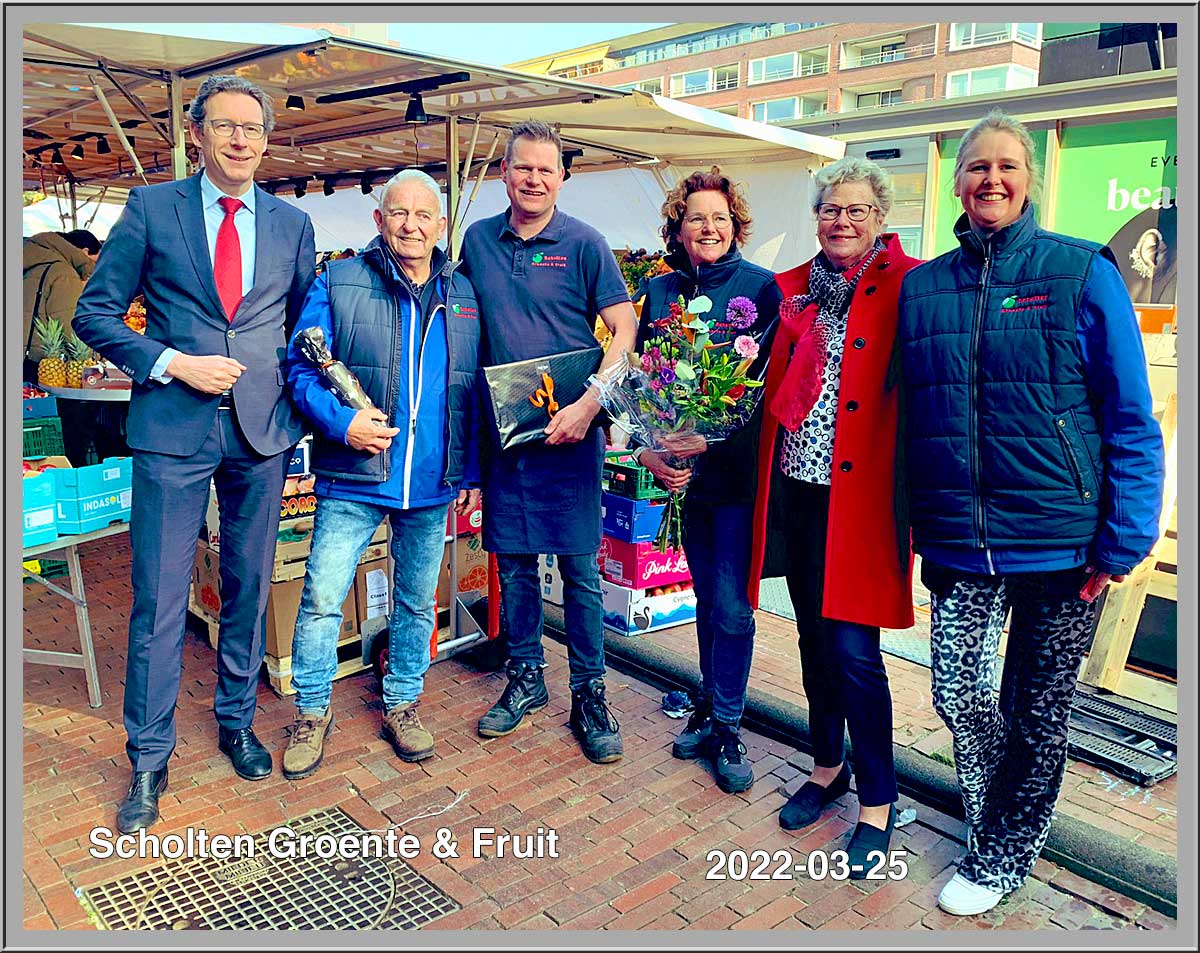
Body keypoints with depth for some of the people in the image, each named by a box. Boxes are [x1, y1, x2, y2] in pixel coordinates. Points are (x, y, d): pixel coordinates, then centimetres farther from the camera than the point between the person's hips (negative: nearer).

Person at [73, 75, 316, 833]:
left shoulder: (292, 223, 9)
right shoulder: (150, 209, 2)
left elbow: (305, 321, 17)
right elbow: (96, 313, 2)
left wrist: (296, 386, 3)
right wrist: (172, 363, -12)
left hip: (262, 428, 3)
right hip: (173, 428, -2)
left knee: (250, 589, 12)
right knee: (160, 598, 1)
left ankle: (238, 722, 31)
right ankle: (150, 759, 17)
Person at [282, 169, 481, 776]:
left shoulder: (466, 296, 9)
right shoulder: (338, 284, 0)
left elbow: (478, 391, 12)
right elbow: (301, 368, -2)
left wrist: (473, 472, 8)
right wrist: (340, 422, -19)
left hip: (434, 484, 3)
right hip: (354, 478, -2)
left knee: (417, 601, 14)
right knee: (321, 596, -1)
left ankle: (401, 705, 32)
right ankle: (312, 712, 20)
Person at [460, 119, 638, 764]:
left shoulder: (583, 243, -2)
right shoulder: (478, 240, 9)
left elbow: (625, 329, -6)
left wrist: (587, 407, -17)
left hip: (569, 429, -3)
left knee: (578, 566, 1)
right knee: (513, 561, 11)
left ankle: (589, 693, 15)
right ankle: (524, 678, 27)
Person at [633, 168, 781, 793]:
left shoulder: (760, 286, -3)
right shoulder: (660, 290, 8)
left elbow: (773, 378, -7)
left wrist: (710, 436, -17)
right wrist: (650, 449, -5)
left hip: (737, 468, -4)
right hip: (683, 471, 4)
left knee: (731, 607, 0)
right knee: (707, 599, 16)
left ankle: (725, 728, 16)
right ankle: (710, 709, 32)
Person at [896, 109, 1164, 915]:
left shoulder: (1083, 272, -3)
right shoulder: (924, 287, 5)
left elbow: (1131, 418, -3)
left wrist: (1122, 542, -9)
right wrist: (914, 518, 6)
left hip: (1062, 538, -2)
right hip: (960, 540, 2)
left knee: (1038, 711, 11)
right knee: (959, 697, 3)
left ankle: (1003, 861, 35)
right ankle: (994, 835, 35)